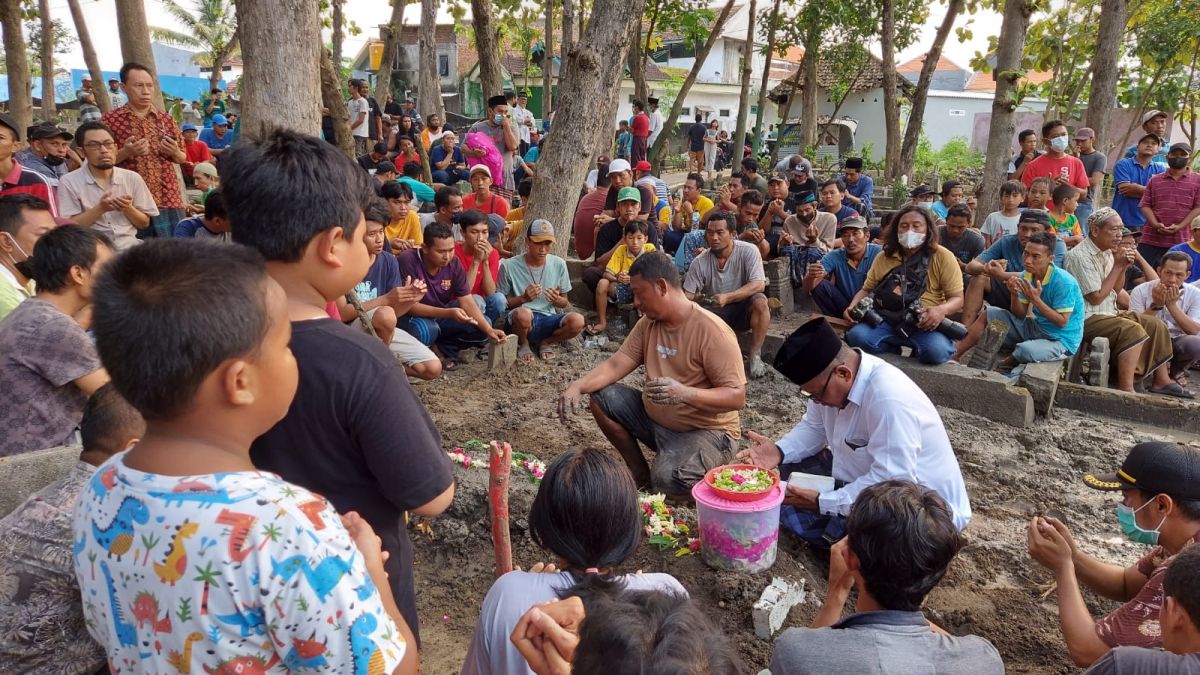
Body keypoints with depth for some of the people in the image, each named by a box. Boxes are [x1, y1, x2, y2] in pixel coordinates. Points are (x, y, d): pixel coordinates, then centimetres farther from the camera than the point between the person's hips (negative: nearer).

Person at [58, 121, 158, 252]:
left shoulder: (133, 178, 10)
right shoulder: (69, 182, 2)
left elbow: (145, 224, 12)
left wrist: (128, 209, -7)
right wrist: (100, 209, -13)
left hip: (129, 246, 2)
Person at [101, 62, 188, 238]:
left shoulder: (166, 119, 11)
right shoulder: (110, 119, 2)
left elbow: (183, 158, 17)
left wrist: (174, 152, -5)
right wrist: (125, 152, -14)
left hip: (168, 199, 2)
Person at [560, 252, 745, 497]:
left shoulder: (712, 331, -22)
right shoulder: (648, 323, 1)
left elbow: (736, 397, -24)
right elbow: (615, 365, -2)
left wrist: (685, 393, -40)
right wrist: (577, 386, -20)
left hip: (706, 429, -7)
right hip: (654, 419, 7)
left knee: (668, 480, -33)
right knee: (602, 397, -7)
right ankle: (638, 471, 7)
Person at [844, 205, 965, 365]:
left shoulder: (943, 257, 2)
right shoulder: (884, 257, 13)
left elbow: (957, 299, 1)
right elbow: (866, 289, 21)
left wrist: (941, 310, -23)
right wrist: (853, 307, -1)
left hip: (926, 323, -2)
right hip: (887, 320, 3)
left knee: (936, 351, -35)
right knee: (857, 336, -28)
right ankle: (894, 346, 2)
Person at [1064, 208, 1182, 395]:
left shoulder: (1107, 252, 9)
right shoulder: (1080, 256, -19)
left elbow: (1116, 290, 16)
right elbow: (1096, 297, -19)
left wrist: (1123, 267, -2)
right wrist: (1117, 266, -14)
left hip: (1110, 312, 10)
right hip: (1087, 318, -10)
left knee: (1156, 325, 7)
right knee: (1133, 330, -26)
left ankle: (1161, 381, 15)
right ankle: (1126, 389, -23)